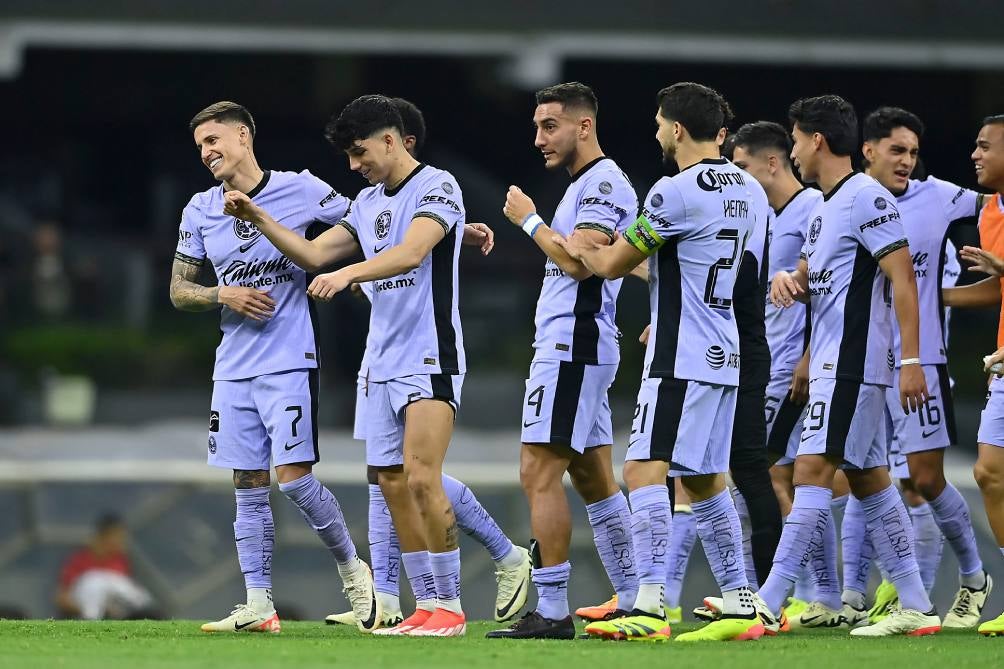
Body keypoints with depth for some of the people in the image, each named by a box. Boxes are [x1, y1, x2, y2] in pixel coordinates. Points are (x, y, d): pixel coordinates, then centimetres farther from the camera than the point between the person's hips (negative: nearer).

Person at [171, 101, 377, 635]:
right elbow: (178, 290, 13)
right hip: (233, 367, 5)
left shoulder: (300, 190, -4)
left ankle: (352, 568, 8)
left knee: (293, 477, -12)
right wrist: (224, 296, -7)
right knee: (248, 486, 4)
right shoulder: (200, 210, 8)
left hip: (289, 362, -5)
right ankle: (258, 606, 6)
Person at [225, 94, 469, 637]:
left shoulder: (436, 186, -8)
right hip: (385, 363, 8)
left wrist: (347, 274, -37)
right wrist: (257, 218, 9)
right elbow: (313, 253, 21)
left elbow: (411, 252, -24)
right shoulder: (369, 202, 17)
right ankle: (426, 606, 9)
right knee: (394, 488, 4)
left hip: (430, 359, -8)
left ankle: (449, 606, -10)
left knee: (421, 478, -16)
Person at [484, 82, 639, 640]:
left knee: (540, 474, -12)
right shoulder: (585, 185, 20)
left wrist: (530, 220, -9)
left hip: (573, 346, -11)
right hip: (571, 347, 11)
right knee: (594, 477, 11)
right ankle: (632, 600, 14)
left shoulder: (604, 182, -12)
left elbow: (579, 259, -22)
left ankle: (552, 611, -14)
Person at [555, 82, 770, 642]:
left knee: (645, 470, -13)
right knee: (706, 480, 16)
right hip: (725, 356, 9)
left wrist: (578, 248, 14)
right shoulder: (750, 191, 12)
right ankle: (742, 605, 17)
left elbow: (611, 264, -6)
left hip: (682, 360, -9)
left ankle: (649, 607, -22)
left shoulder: (677, 193, -15)